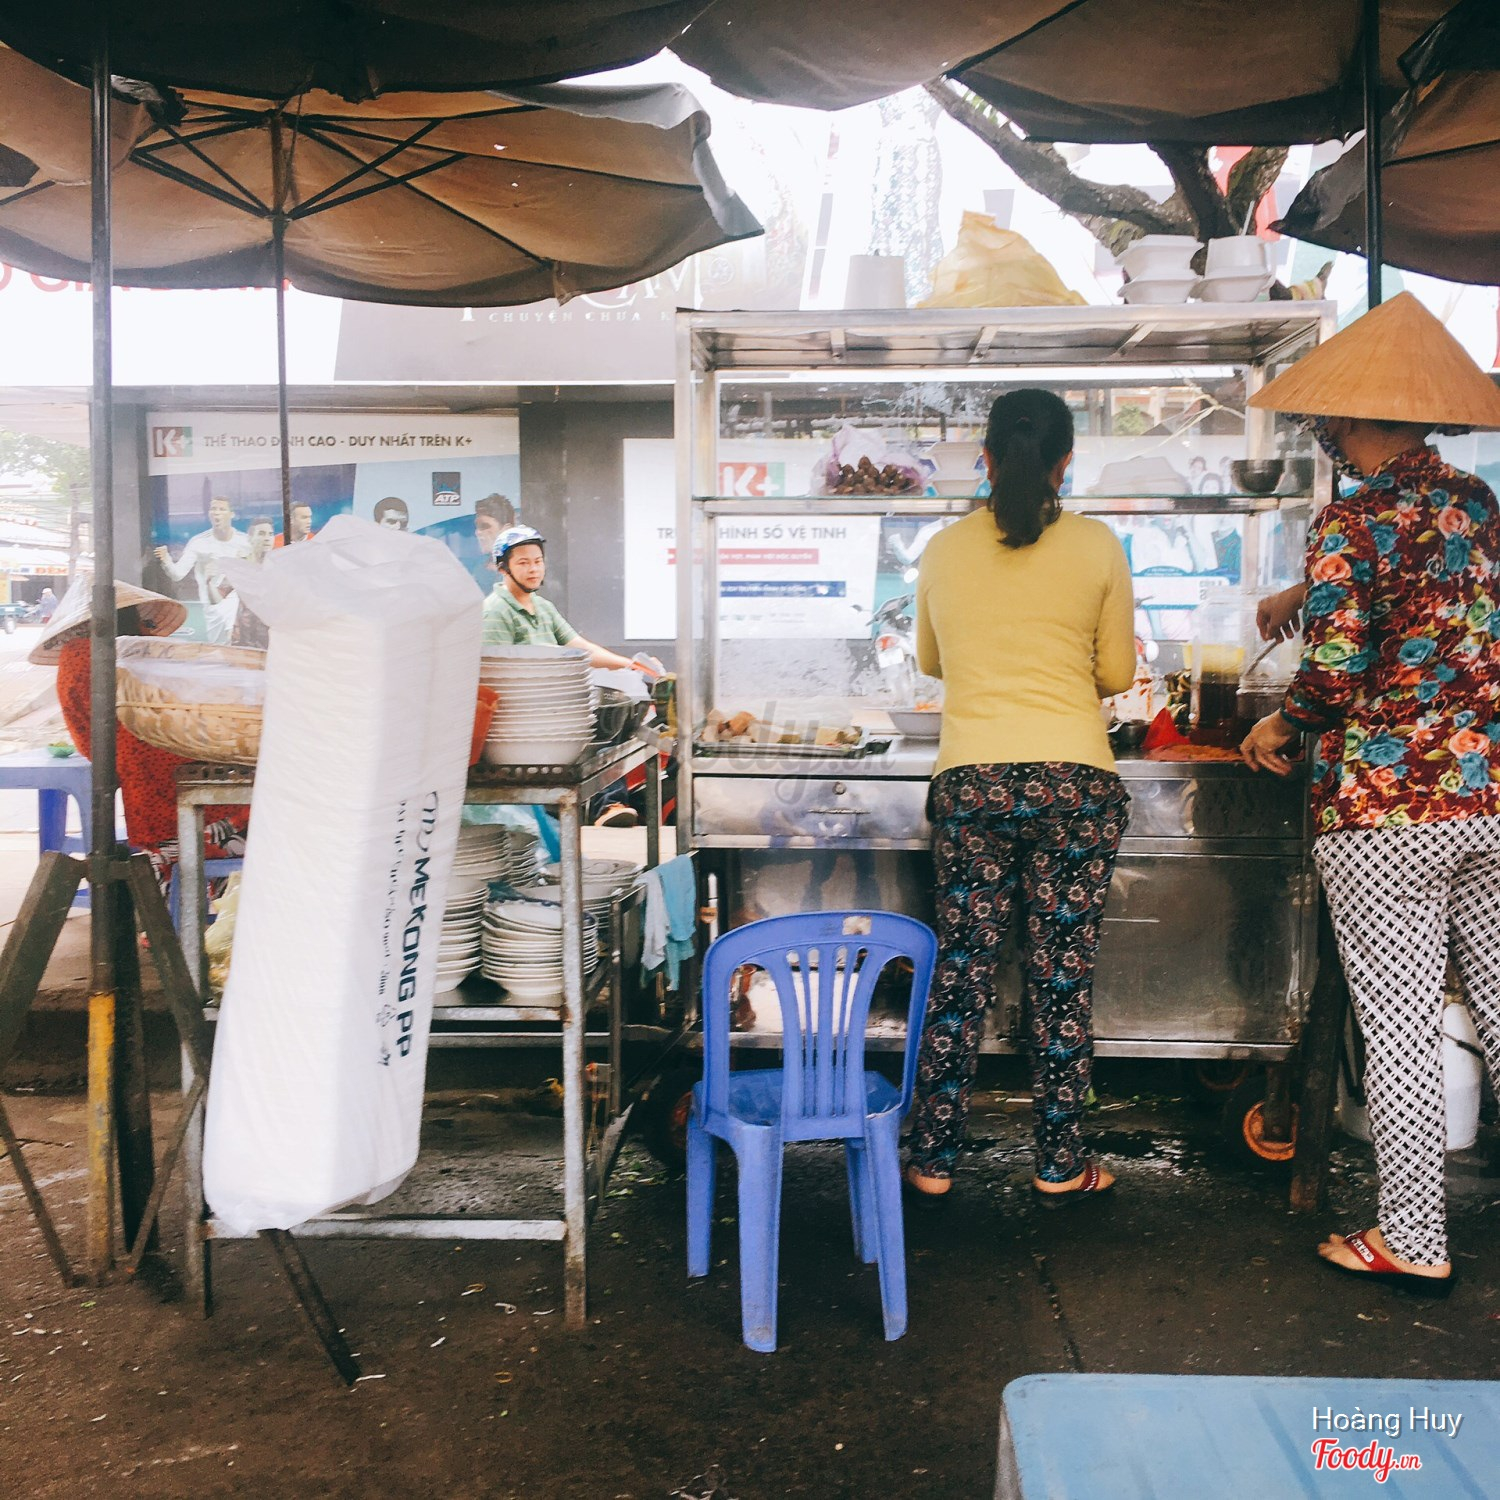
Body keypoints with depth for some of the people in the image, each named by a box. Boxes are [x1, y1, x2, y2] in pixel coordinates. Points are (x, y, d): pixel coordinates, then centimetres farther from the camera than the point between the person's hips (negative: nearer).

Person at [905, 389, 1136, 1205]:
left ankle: (932, 1162, 18)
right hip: (1075, 781, -1)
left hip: (971, 781, 2)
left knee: (959, 973, 10)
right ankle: (1058, 1167, 19)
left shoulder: (944, 550, 5)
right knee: (1063, 978, 8)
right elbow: (1118, 672, 7)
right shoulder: (1096, 546, -1)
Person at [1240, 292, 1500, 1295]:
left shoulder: (1351, 524, -12)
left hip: (1387, 813, -6)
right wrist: (1311, 595, 41)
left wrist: (1278, 730, 3)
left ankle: (1414, 1243, 14)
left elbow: (1337, 677, -16)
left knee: (1400, 1026, 3)